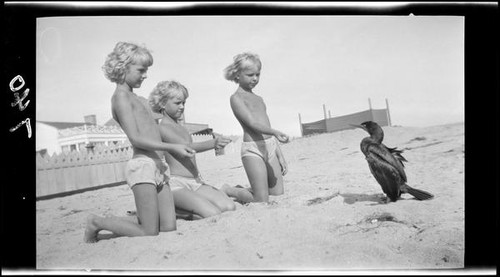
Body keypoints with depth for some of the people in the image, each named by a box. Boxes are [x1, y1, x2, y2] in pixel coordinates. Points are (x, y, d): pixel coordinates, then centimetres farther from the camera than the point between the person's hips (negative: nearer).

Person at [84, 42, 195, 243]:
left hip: (159, 167, 9)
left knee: (169, 229, 3)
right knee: (150, 234, -4)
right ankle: (97, 222, 12)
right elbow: (135, 138, -14)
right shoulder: (121, 96, -6)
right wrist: (172, 147, -18)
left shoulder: (140, 100, 21)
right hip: (142, 166, -9)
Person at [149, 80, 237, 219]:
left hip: (195, 181, 8)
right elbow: (186, 147, -25)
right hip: (176, 185, -8)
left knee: (229, 207, -10)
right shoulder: (162, 127, -12)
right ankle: (172, 211, -3)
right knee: (213, 215, -24)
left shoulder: (180, 126, 16)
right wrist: (213, 143, -37)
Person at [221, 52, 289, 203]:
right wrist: (275, 132, -33)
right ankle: (227, 191, 15)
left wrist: (280, 156, 17)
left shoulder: (258, 99, 20)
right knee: (262, 201, -7)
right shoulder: (236, 98, -4)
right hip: (252, 149, -8)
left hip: (270, 147, 8)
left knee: (279, 195, 6)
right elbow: (252, 123, -18)